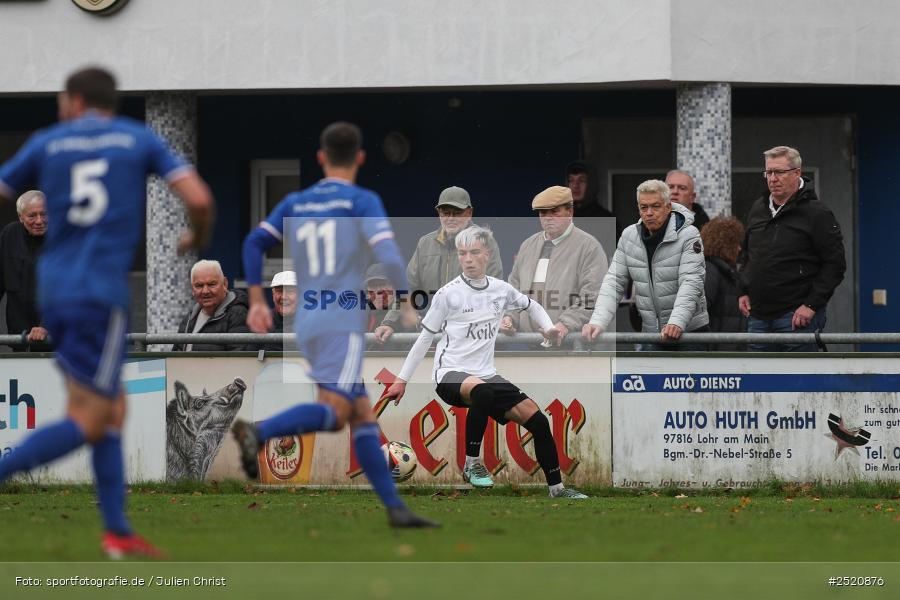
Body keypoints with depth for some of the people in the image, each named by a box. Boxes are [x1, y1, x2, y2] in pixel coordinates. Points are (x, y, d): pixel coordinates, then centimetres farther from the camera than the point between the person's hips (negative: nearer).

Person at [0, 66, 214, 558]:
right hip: (100, 296, -5)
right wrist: (198, 237, 17)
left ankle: (117, 530, 7)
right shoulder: (141, 140, 4)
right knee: (88, 422, -2)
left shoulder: (47, 144, 9)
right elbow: (199, 198, -4)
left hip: (54, 293, 5)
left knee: (112, 408, 13)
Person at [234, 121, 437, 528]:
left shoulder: (296, 203, 15)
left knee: (363, 419, 7)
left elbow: (254, 243, 8)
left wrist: (257, 301, 12)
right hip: (342, 322, -7)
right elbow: (388, 254, -13)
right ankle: (257, 433, -34)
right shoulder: (362, 201, -1)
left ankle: (395, 508, 4)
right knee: (334, 413, -18)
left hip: (307, 325, 7)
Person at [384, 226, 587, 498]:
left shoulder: (501, 289, 7)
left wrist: (548, 328, 9)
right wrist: (402, 380, 2)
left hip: (486, 375, 6)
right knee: (482, 391, -40)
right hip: (450, 373, -5)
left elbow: (531, 305, 28)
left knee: (537, 420, -5)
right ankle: (472, 464, -25)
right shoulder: (448, 294, -6)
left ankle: (557, 488, 8)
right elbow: (425, 338, 2)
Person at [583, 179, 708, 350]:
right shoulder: (629, 236, 4)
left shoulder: (688, 235, -11)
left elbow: (691, 284, -21)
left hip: (690, 330, -4)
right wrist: (598, 322, -16)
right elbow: (614, 282, 1)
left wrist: (676, 323, -37)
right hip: (651, 332, 4)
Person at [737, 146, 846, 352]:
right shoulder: (758, 209, 14)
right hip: (758, 315, 7)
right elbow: (746, 255, 27)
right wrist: (744, 292, 14)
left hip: (797, 315, -7)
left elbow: (835, 264, -9)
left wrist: (811, 305, -15)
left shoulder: (817, 214, -7)